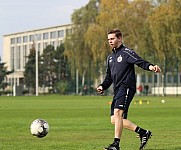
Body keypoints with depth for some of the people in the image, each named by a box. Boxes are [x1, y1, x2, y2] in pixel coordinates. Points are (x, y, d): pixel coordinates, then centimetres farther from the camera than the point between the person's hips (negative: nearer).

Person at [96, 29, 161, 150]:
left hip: (127, 87, -9)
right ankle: (143, 133, 12)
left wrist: (151, 67, -39)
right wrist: (103, 86, 10)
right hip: (117, 90, 9)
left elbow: (140, 62, -19)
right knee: (114, 120, 4)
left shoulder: (126, 52, -3)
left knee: (118, 113, -23)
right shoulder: (110, 57, 22)